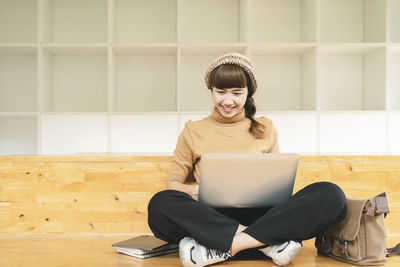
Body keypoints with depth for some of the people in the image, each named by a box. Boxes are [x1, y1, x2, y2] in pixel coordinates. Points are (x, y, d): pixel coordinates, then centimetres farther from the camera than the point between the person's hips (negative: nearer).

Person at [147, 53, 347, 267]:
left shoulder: (265, 129, 17)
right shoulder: (193, 131, 13)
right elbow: (172, 183, 10)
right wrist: (199, 190, -12)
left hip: (261, 215, 2)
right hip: (212, 218, -1)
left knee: (331, 195, -24)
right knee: (160, 204, -33)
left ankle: (222, 248, -28)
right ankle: (271, 242, -28)